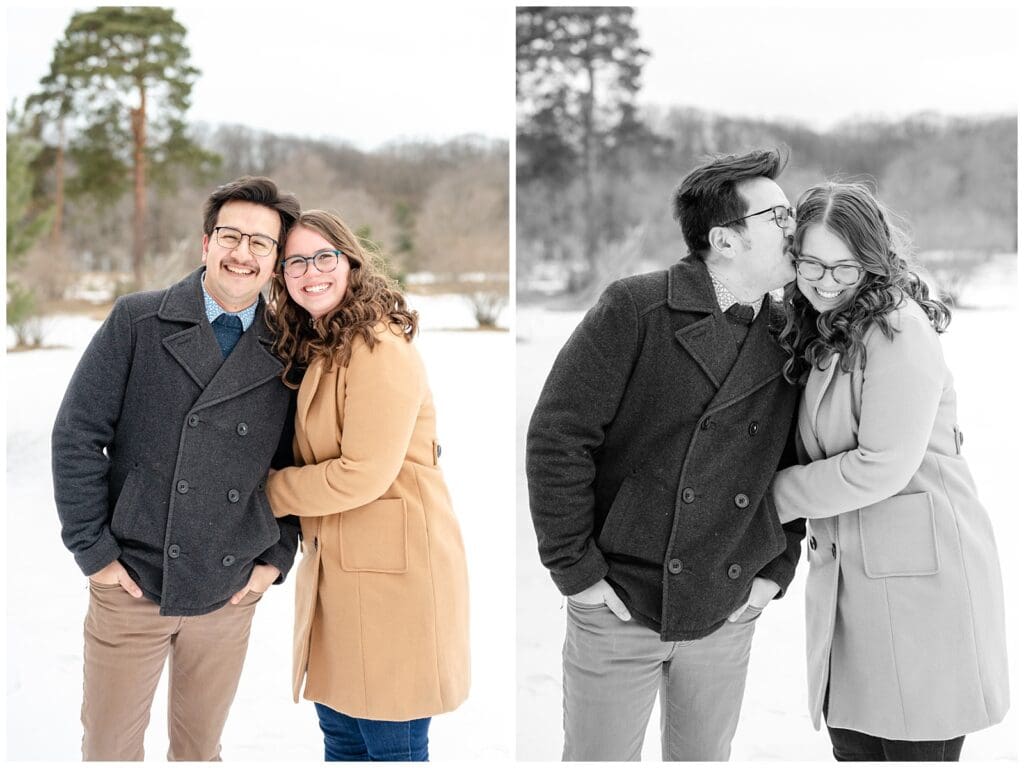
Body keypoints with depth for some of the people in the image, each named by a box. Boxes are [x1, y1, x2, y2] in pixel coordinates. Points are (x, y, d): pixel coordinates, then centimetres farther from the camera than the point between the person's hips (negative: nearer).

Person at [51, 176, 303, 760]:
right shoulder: (136, 321, -5)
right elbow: (77, 435, -5)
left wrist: (278, 557, 3)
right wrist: (93, 550, -8)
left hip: (228, 595, 2)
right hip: (130, 583, -1)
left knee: (201, 748, 17)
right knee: (108, 747, 11)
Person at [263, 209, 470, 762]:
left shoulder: (379, 349, -16)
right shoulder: (313, 348, 15)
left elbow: (364, 473, -19)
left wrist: (270, 492, -7)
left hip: (394, 570, -9)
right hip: (338, 566, 9)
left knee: (390, 744, 2)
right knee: (341, 732, 16)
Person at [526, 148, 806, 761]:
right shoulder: (635, 309, -12)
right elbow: (557, 436, -13)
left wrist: (778, 567, 5)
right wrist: (575, 568, -12)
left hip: (728, 616, 4)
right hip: (618, 605, -4)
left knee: (705, 756, 18)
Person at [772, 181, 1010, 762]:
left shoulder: (899, 329, -13)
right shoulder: (820, 333, 14)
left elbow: (882, 466, -17)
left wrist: (774, 496, -8)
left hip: (924, 577, -8)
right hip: (847, 577, 8)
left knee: (916, 750, -1)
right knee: (854, 746, 12)